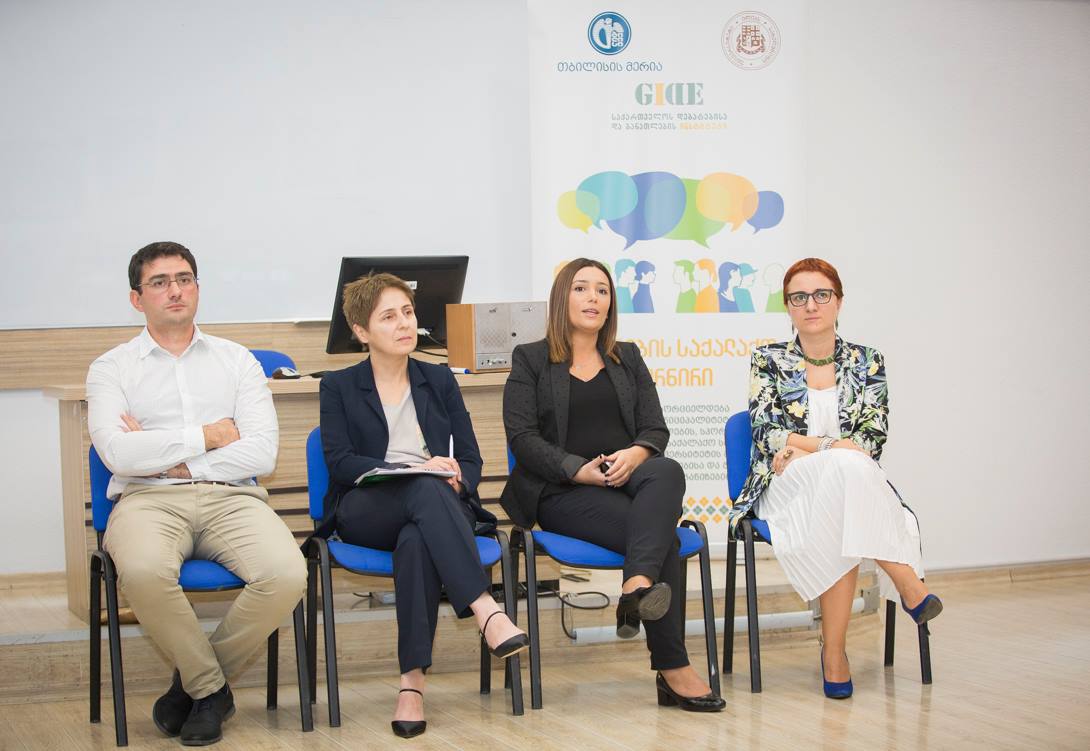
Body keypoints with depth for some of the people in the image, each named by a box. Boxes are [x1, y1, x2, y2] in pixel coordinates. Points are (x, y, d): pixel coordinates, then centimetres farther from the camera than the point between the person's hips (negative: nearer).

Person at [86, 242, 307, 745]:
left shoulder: (236, 360, 17)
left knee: (287, 574, -30)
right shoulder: (111, 368, 12)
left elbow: (263, 452, 3)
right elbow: (117, 453, -6)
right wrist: (206, 437, -2)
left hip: (230, 496, 2)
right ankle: (210, 688, -10)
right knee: (143, 572, -38)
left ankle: (195, 681, -3)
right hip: (148, 500, -2)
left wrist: (171, 458, -3)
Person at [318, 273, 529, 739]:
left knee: (417, 542, -38)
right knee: (427, 490, -38)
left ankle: (412, 680, -42)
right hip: (365, 512, -2)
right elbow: (340, 462, -3)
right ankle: (486, 611, -49)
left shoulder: (439, 380, 20)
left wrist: (456, 478, -12)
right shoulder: (338, 388, 12)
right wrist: (415, 470, -18)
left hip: (439, 503, 2)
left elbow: (470, 458, 14)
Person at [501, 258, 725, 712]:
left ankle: (637, 586, -55)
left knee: (667, 472, -37)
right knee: (662, 537, -32)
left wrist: (636, 454, -13)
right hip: (564, 492, -3)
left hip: (627, 478, 4)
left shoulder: (628, 358, 23)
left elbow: (655, 428, 13)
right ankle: (673, 671, -36)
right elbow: (522, 437, -2)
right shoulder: (530, 360, 10)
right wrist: (580, 470, -18)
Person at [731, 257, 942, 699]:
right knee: (848, 469, -38)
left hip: (849, 483, 2)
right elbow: (766, 434, -3)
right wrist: (831, 446, -16)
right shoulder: (768, 361, 10)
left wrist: (803, 449, -13)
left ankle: (833, 649, -37)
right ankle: (908, 585, -40)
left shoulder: (867, 362, 13)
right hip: (785, 488, -2)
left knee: (842, 528, -39)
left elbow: (873, 438, 0)